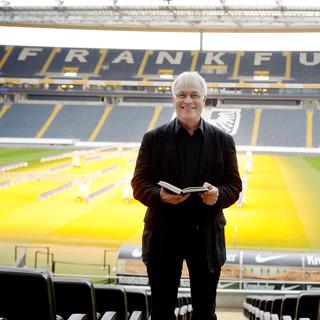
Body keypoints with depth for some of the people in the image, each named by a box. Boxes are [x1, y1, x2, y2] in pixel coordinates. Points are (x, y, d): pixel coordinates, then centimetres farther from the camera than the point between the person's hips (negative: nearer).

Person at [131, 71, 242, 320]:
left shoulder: (223, 140, 4)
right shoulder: (154, 139, 1)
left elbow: (234, 185, 4)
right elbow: (139, 183, 0)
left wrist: (219, 195, -18)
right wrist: (160, 196, -21)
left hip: (206, 235, 1)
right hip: (164, 234, 0)